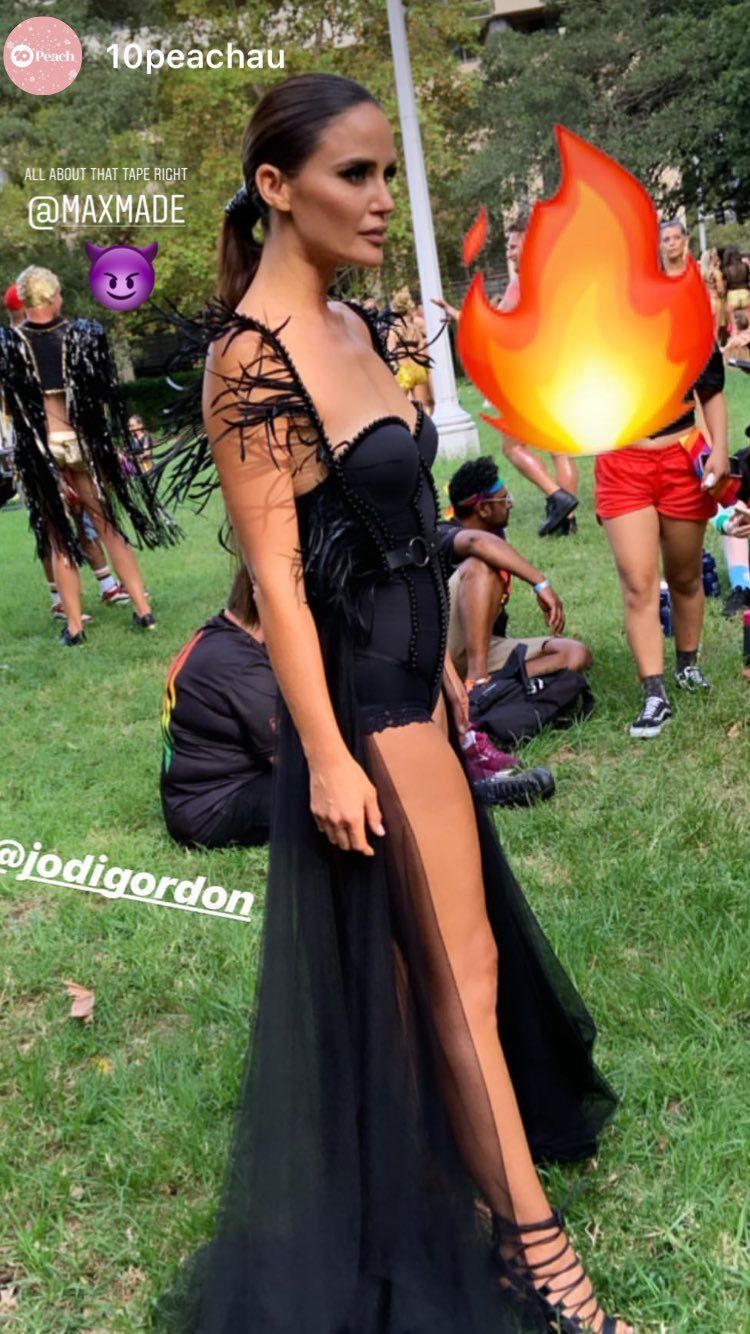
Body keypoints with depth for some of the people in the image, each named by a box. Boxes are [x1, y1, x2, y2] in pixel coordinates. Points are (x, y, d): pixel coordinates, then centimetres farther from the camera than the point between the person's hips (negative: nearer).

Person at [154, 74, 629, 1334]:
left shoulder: (352, 328, 8)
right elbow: (275, 572, -20)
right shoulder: (250, 356, -19)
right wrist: (325, 754, -19)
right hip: (358, 694, -9)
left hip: (406, 676, 9)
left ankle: (422, 1157, 43)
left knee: (411, 954, 22)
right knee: (459, 962, 3)